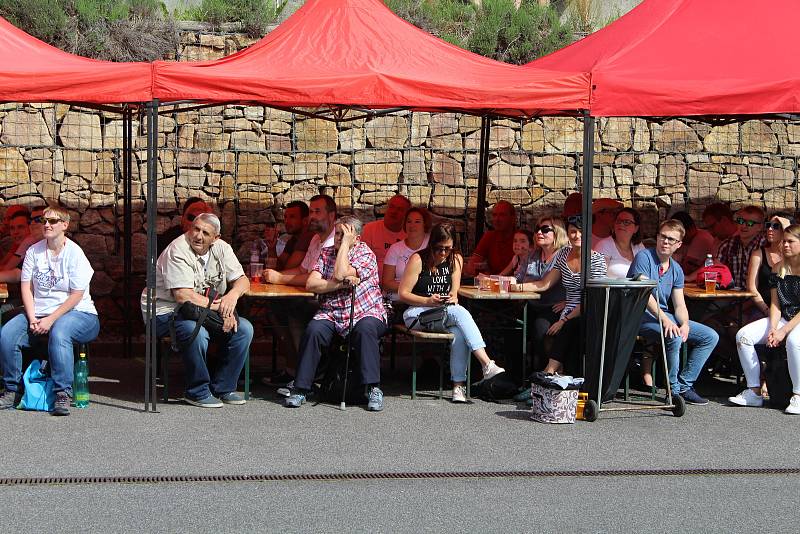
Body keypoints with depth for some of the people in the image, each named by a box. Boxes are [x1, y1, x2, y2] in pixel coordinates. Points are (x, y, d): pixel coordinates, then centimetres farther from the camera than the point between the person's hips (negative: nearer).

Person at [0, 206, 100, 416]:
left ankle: (63, 394, -29)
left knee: (58, 333, -38)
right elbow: (26, 287, 4)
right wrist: (32, 318, -11)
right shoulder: (34, 251, 7)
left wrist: (51, 320, -17)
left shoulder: (74, 253, -7)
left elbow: (77, 295, -10)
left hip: (76, 312, -5)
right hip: (39, 312, 5)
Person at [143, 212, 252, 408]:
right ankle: (197, 392, -16)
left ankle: (222, 388, 0)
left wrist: (232, 295, -21)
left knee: (244, 328, -11)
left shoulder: (221, 248, 3)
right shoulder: (178, 251, -18)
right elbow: (183, 296, -26)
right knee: (196, 332, -37)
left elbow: (242, 280, 3)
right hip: (167, 312, -7)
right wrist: (218, 306, -23)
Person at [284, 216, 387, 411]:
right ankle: (300, 389, -21)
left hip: (365, 312, -3)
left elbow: (340, 273, -17)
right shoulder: (326, 254, 14)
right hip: (331, 314, 3)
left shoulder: (366, 254, 0)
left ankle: (373, 389, -32)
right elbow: (311, 284, 0)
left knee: (366, 329, -36)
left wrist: (345, 243, -8)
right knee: (314, 329, -27)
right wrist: (342, 284, -12)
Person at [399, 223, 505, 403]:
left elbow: (454, 292, 8)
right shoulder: (418, 260, -7)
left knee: (459, 334, -32)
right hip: (417, 313, -4)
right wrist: (428, 301, -21)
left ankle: (458, 385, -30)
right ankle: (487, 364, -42)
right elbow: (403, 294, -8)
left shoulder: (456, 259, 8)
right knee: (460, 312, -32)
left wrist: (453, 298, -16)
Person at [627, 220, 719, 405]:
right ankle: (674, 390, -17)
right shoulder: (644, 257, -9)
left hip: (664, 315, 8)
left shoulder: (676, 270, 12)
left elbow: (680, 305, 6)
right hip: (641, 315, -8)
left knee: (710, 337, -1)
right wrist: (664, 319, -31)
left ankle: (684, 385, -2)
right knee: (674, 336, -34)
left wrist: (685, 324, -16)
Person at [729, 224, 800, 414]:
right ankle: (754, 392, -10)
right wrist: (773, 329, -10)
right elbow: (775, 304, 7)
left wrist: (784, 330, -20)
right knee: (743, 335, -14)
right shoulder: (778, 268, 10)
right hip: (784, 319, 7)